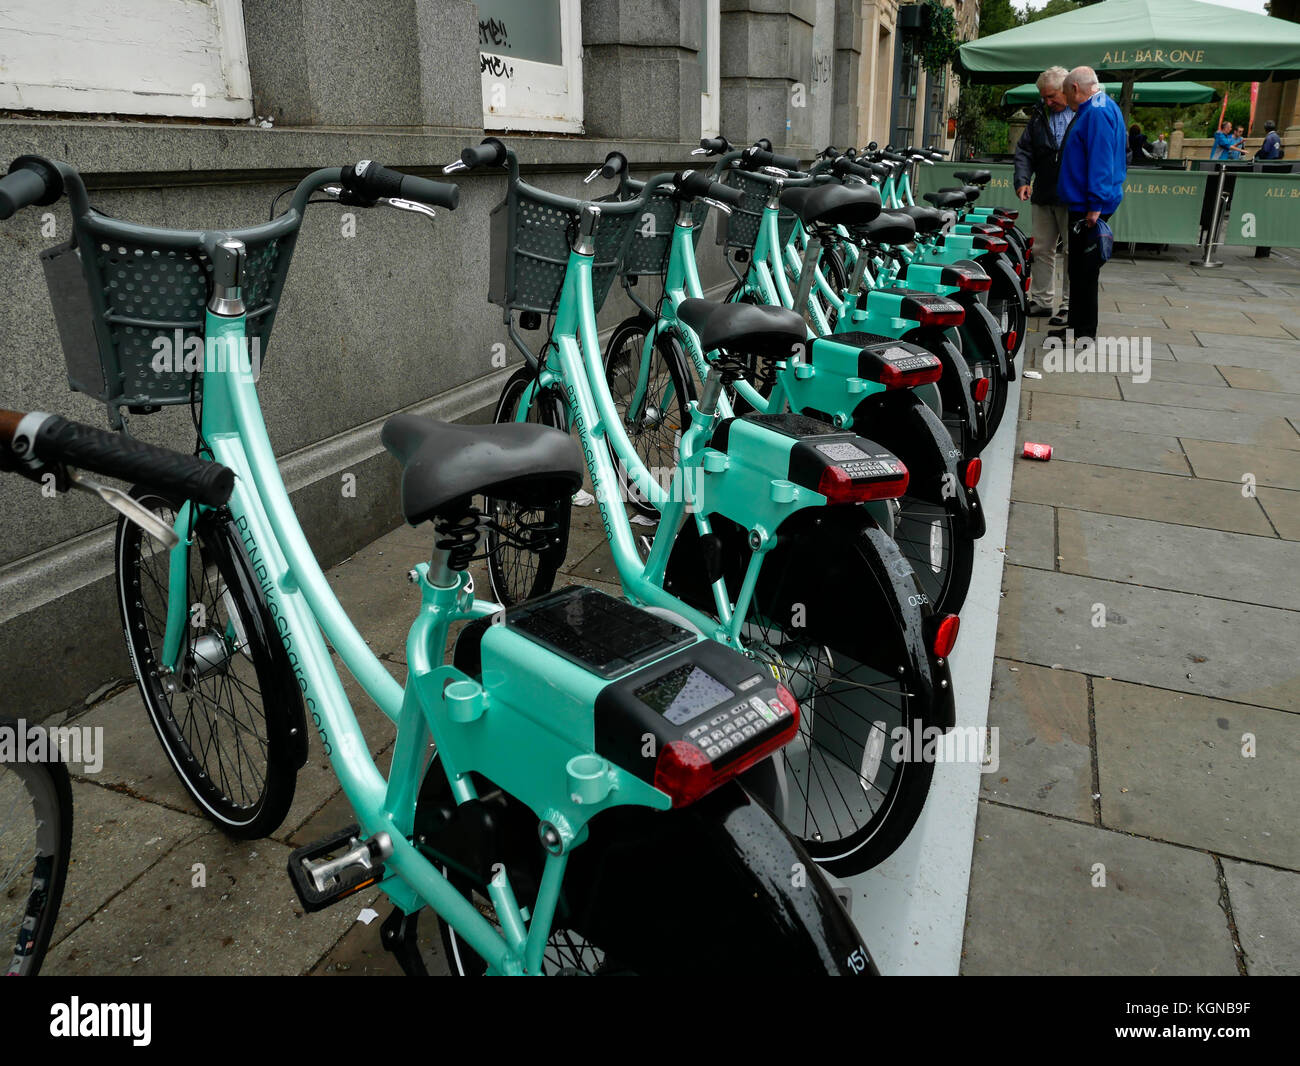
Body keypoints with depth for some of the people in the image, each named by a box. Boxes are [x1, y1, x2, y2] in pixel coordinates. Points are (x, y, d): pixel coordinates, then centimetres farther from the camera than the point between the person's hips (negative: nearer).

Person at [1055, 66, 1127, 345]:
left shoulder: (1097, 112, -14)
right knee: (1079, 269, 15)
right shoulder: (1092, 110, 19)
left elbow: (1101, 160, -22)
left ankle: (1084, 333, -2)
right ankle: (1077, 325, 23)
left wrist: (1094, 205, -25)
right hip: (1081, 205, 11)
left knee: (1084, 270, -6)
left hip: (1089, 207, -11)